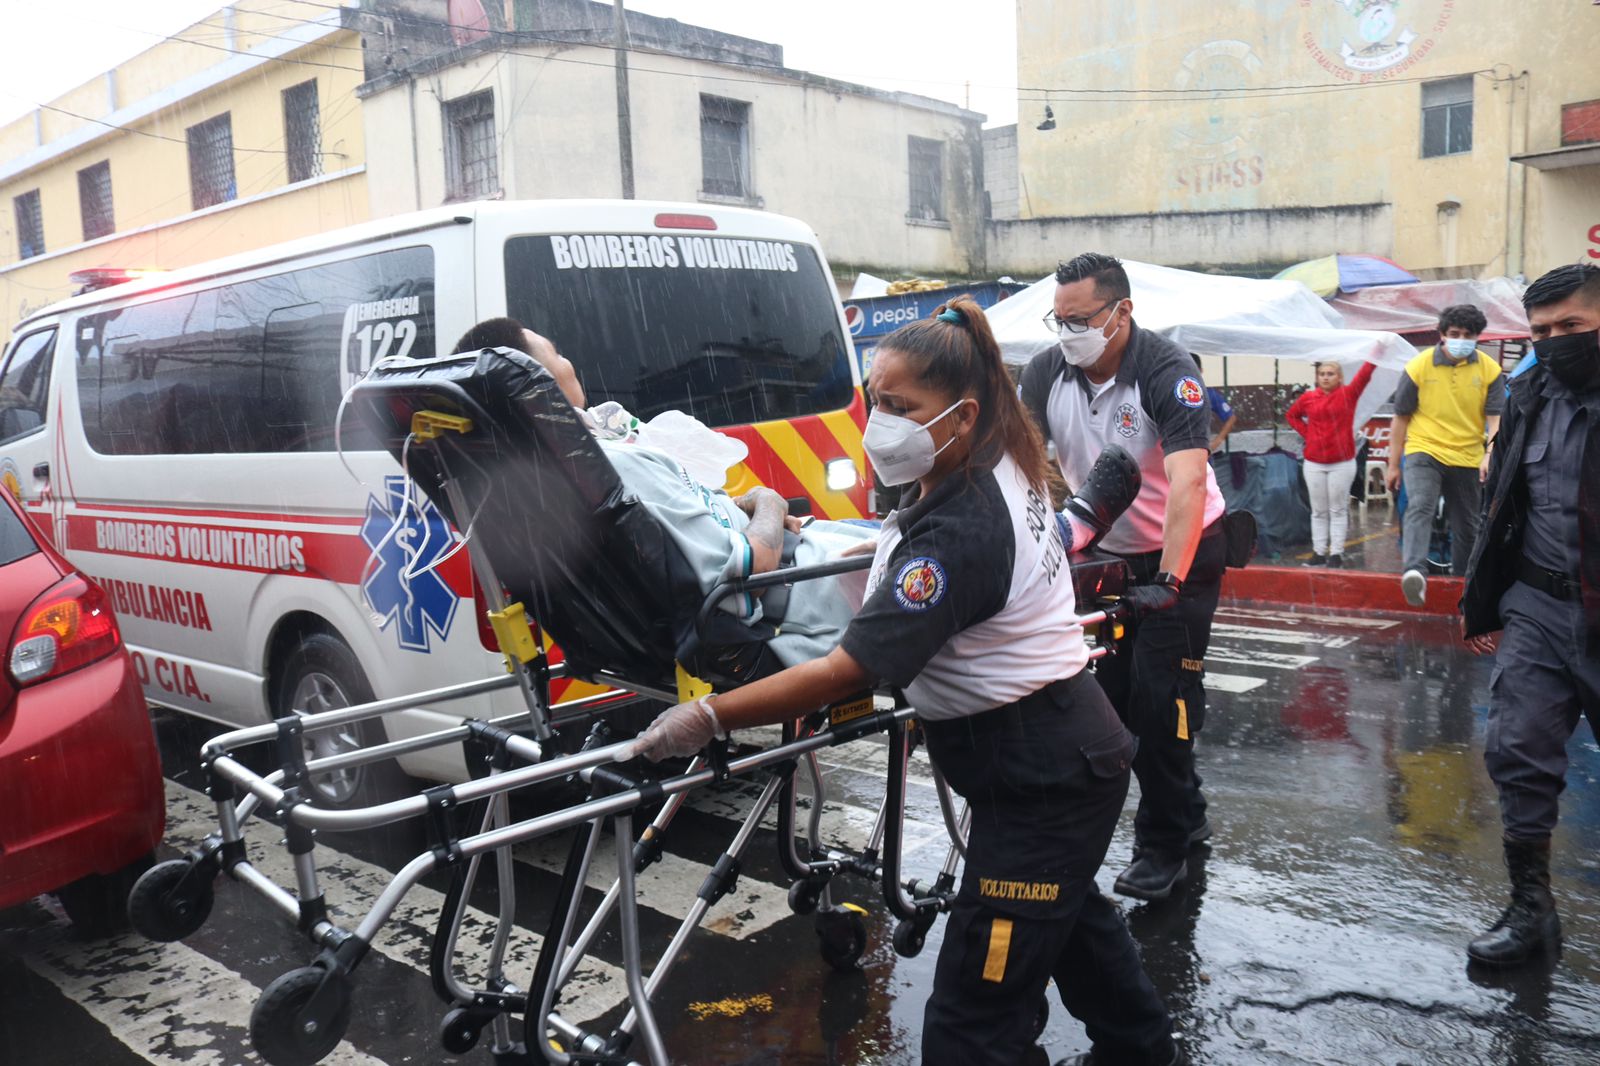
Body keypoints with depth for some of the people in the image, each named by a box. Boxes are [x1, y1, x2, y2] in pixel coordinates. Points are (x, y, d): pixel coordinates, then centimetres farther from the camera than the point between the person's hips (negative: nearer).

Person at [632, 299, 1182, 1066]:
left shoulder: (960, 531, -30)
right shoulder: (1001, 471, 0)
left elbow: (850, 669, -32)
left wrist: (708, 718, -29)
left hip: (1040, 782, -11)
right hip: (1066, 753, 11)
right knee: (1069, 916, 33)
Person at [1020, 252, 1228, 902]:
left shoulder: (1167, 373, -24)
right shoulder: (1047, 373, -9)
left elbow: (1187, 483, -34)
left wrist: (1168, 580, -44)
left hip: (1180, 554, -5)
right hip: (1105, 554, 6)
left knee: (1161, 699, -7)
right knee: (1112, 693, 9)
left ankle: (1164, 848, 11)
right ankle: (1187, 813, 29)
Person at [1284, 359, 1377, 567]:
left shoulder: (1348, 394, -3)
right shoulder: (1307, 398, 3)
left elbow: (1364, 375, -18)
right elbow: (1292, 415, 19)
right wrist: (1307, 433, 4)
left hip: (1342, 463, -2)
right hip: (1314, 463, 2)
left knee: (1338, 510, 4)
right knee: (1318, 511, 9)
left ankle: (1336, 553, 8)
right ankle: (1319, 552, 14)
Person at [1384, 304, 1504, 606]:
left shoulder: (1489, 370, -1)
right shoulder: (1419, 366, -4)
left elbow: (1495, 419, -2)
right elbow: (1401, 418, 2)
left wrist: (1491, 453, -22)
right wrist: (1393, 465, 4)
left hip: (1468, 459, 3)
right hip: (1424, 452, -3)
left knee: (1467, 527, 11)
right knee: (1419, 507, -27)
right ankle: (1414, 573, -45)